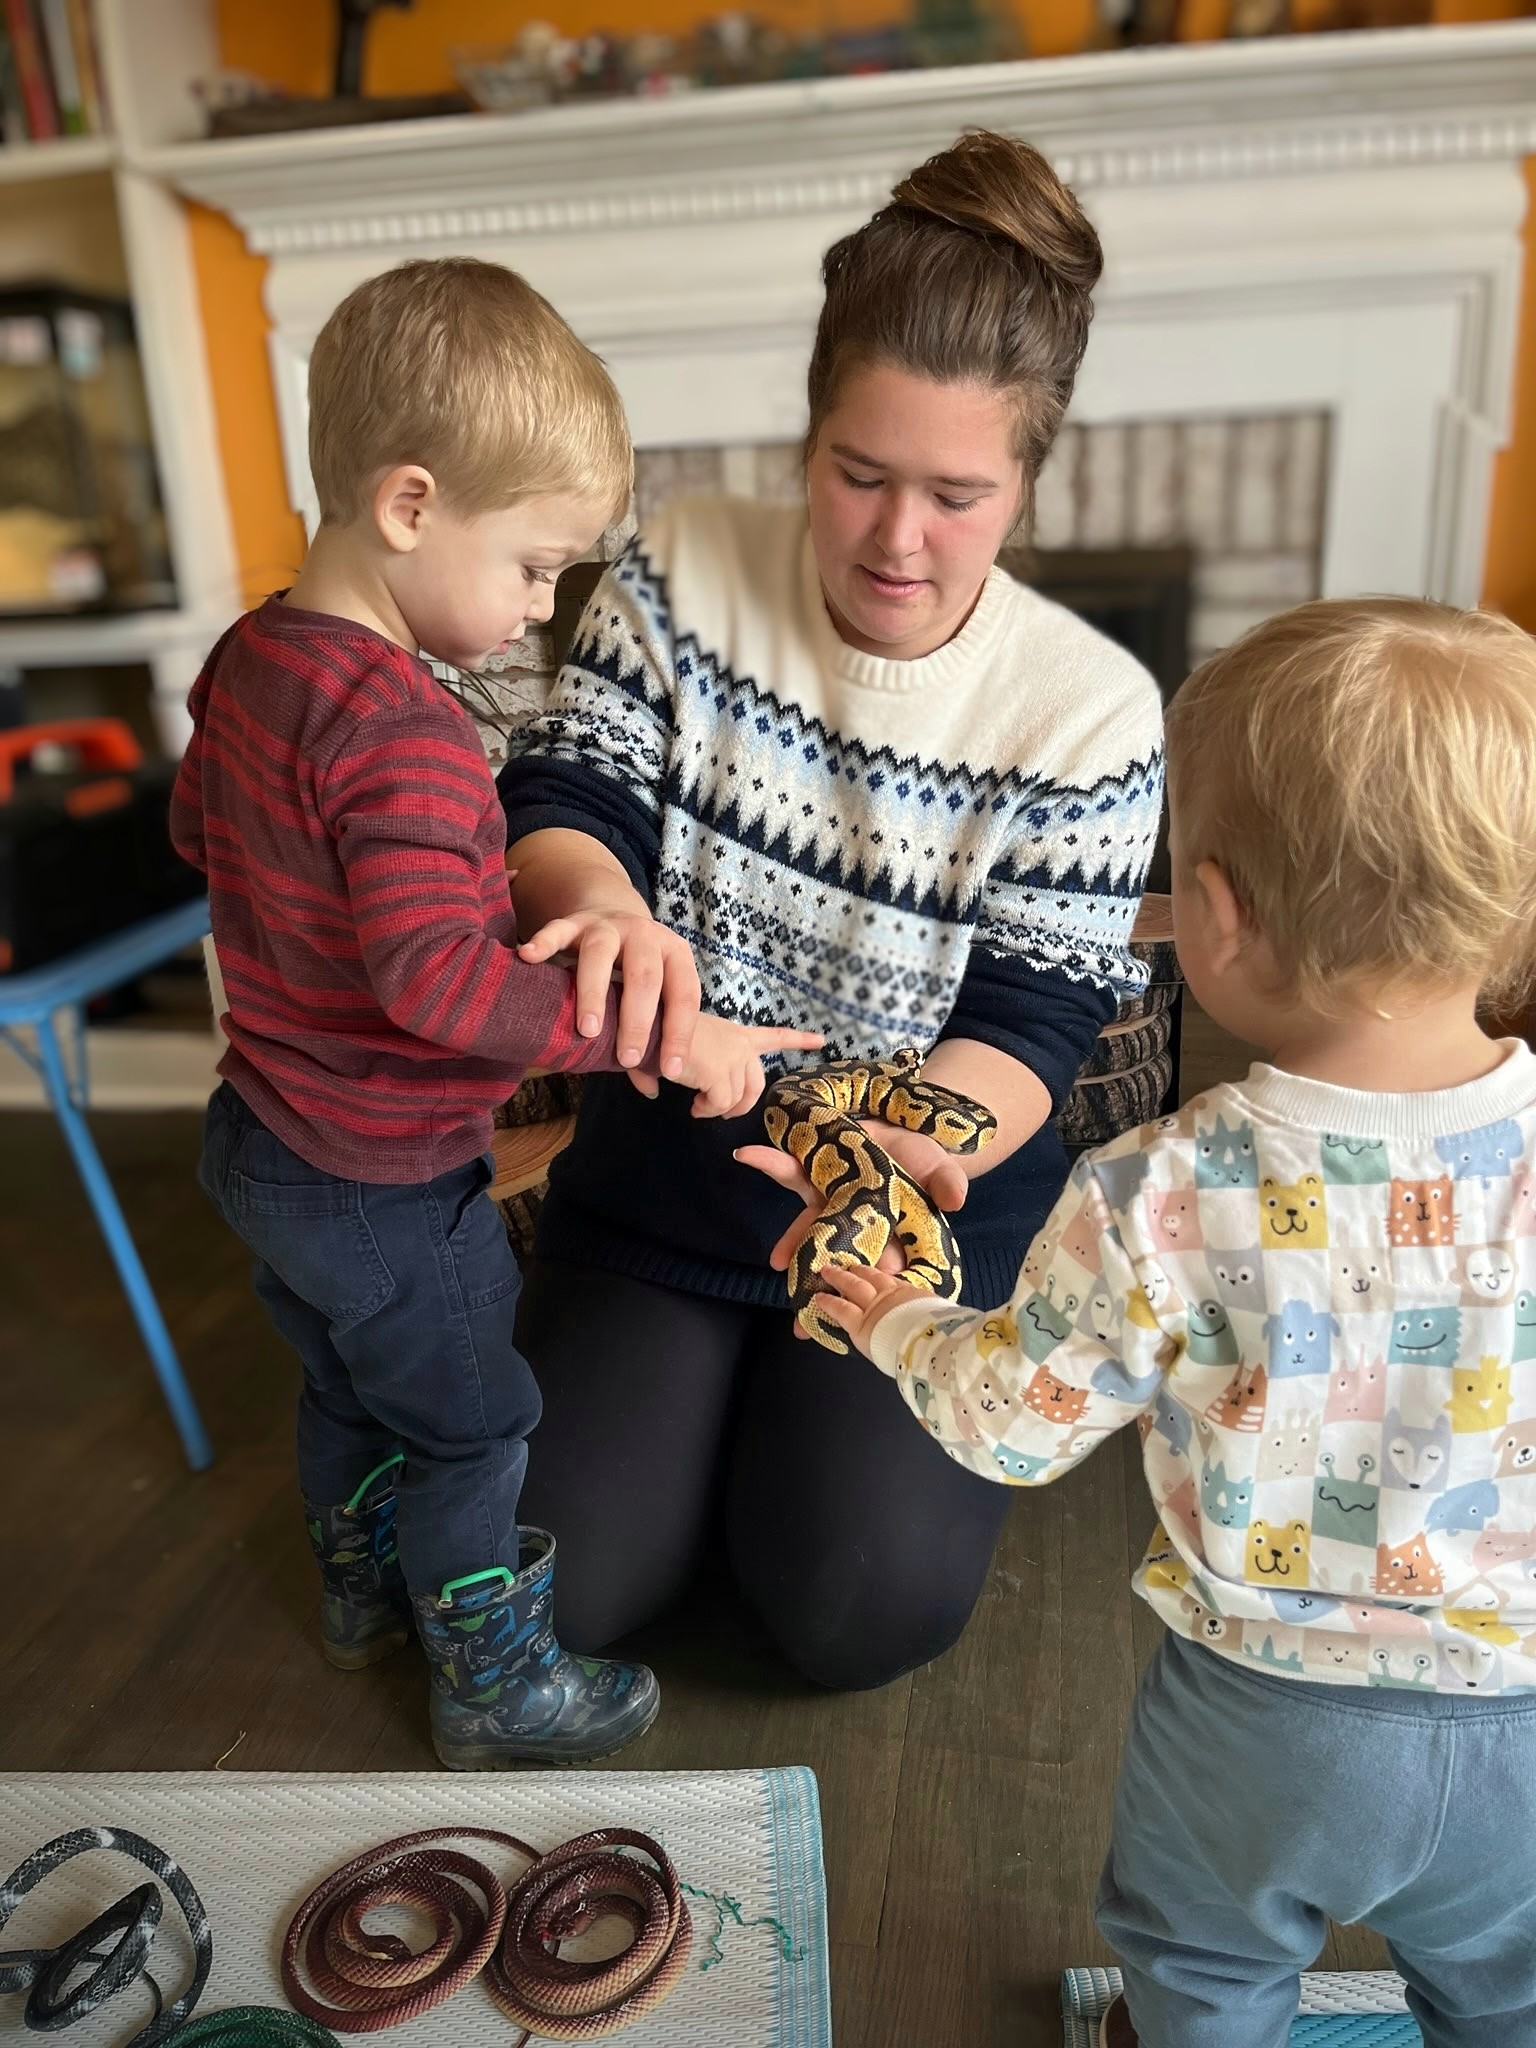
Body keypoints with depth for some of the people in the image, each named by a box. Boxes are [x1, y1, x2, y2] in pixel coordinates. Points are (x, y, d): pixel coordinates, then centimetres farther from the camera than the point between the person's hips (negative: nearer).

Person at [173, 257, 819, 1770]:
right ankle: (496, 1689, 34)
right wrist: (659, 1037, -36)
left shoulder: (250, 658, -1)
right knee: (472, 1428, 13)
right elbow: (440, 977, -39)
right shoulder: (405, 730, -31)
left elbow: (195, 819, 15)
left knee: (348, 1378, 29)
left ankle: (364, 1587, 53)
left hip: (264, 1135, 9)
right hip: (388, 1189, -9)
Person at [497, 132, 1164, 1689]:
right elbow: (555, 804, -12)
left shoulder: (1089, 712, -14)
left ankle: (815, 1407, 22)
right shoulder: (684, 575, -9)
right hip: (664, 1168, 2)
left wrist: (909, 1139, -39)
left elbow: (1027, 1031, -15)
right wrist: (600, 895, -38)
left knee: (867, 1609, -10)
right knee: (570, 1586, -2)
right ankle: (712, 1386, 29)